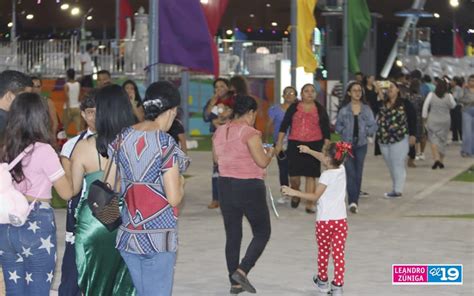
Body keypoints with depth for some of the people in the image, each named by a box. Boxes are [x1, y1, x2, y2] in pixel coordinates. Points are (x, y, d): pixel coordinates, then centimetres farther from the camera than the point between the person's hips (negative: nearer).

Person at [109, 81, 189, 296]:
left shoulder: (122, 138, 3)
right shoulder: (166, 144, -14)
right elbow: (174, 198, -15)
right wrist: (180, 183, 6)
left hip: (127, 235, 6)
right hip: (158, 236, -6)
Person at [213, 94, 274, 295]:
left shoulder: (220, 131, 6)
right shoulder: (249, 132, -16)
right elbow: (262, 162, -18)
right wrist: (270, 153, 2)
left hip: (225, 186, 6)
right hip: (249, 187, -6)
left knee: (232, 235, 12)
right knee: (262, 233, 8)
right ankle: (242, 271, -9)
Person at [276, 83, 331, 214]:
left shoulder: (320, 110, 6)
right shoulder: (294, 108, 5)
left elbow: (326, 130, 8)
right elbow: (284, 125, 6)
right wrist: (279, 143, 0)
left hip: (314, 145, 0)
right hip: (295, 144, 0)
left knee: (310, 175, -1)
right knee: (294, 174, -3)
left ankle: (309, 204, 3)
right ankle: (295, 195, 27)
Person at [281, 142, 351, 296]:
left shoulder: (327, 175, -16)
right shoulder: (341, 169, 3)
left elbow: (315, 196, -17)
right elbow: (326, 160, 22)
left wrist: (294, 192, -17)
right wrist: (309, 151, 33)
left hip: (324, 220, -4)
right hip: (340, 219, 4)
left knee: (323, 251, 15)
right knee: (339, 253, 2)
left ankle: (322, 281, 30)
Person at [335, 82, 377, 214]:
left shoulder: (366, 109, 5)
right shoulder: (344, 109, 0)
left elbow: (373, 125, 5)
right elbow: (338, 125, 4)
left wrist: (366, 132, -10)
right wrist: (345, 133, -10)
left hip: (361, 144, 2)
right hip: (347, 144, -2)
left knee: (358, 174, 5)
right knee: (350, 172, -13)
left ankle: (354, 201, 15)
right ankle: (353, 201, -19)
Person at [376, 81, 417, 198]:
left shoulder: (404, 103, -5)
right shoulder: (382, 104, 11)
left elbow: (412, 118, -6)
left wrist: (412, 135, -10)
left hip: (399, 139, -6)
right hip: (384, 140, 6)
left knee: (398, 165, -1)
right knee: (391, 166, 12)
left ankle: (398, 190, 5)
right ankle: (396, 188, 22)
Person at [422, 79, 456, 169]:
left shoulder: (431, 95, -8)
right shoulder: (449, 96, -8)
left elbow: (425, 106, -4)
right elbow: (453, 106, 7)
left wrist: (425, 116, 6)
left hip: (432, 121, -1)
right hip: (445, 121, 1)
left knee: (434, 139, 1)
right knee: (443, 140, 13)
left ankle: (436, 158, -19)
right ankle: (441, 161, 17)